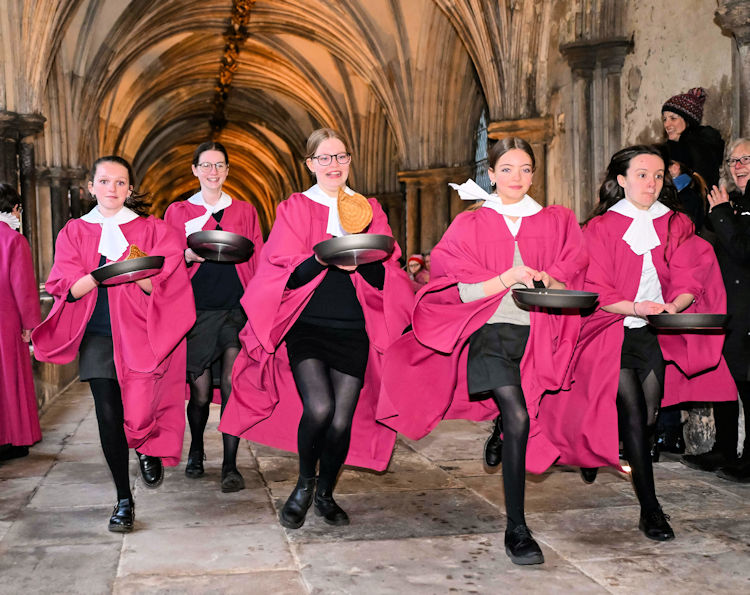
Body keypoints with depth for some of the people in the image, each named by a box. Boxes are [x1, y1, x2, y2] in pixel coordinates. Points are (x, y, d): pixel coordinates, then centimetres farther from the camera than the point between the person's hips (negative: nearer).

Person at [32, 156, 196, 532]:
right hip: (98, 335, 1)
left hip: (138, 332, -1)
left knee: (138, 410, -9)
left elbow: (160, 288, -2)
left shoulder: (151, 230, 5)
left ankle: (149, 449, 30)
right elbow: (68, 288, -1)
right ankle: (123, 499, 12)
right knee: (108, 415, -3)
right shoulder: (75, 232, 9)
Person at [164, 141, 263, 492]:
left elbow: (258, 263, 11)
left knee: (233, 386, -9)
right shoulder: (178, 212, 11)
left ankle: (230, 465, 1)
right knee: (200, 391, 2)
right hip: (197, 311, 0)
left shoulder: (245, 211, 14)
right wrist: (189, 255, -11)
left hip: (237, 309, 0)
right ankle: (196, 450, 29)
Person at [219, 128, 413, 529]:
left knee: (342, 420, -3)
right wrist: (322, 257, -21)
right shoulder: (294, 208, 6)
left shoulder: (369, 210, 12)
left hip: (354, 329, 2)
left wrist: (361, 258, -15)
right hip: (306, 326, -2)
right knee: (319, 408, -20)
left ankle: (325, 494, 24)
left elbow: (386, 279, 5)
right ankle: (304, 484, 9)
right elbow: (286, 275, -4)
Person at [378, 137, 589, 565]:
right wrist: (506, 279, -16)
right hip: (489, 332, -3)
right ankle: (516, 528, -14)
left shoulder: (557, 222, 12)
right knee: (519, 418, -20)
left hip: (535, 336, 3)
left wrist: (546, 281, -14)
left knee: (519, 421, 6)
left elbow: (572, 288, 7)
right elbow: (460, 291, -3)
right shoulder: (471, 224, 6)